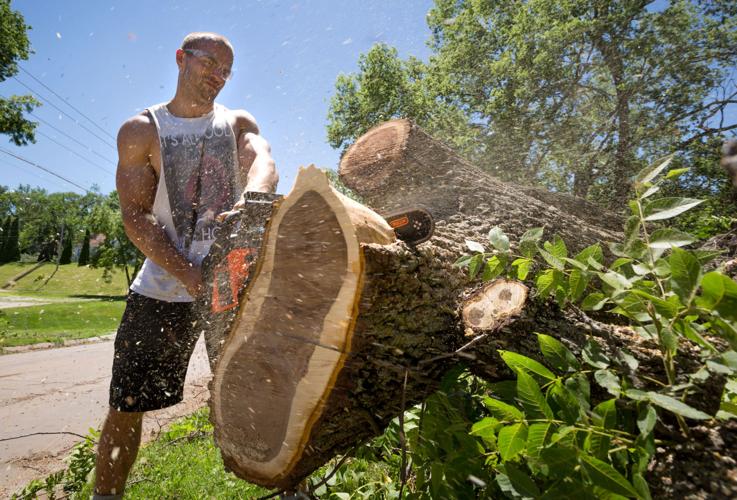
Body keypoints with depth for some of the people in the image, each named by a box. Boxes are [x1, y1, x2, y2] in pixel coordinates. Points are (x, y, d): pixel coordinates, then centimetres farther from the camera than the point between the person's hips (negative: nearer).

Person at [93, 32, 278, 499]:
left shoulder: (239, 123, 8)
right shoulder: (141, 131, 4)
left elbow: (264, 164, -16)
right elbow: (136, 215, -6)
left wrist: (252, 200, -41)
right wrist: (188, 276, -20)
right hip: (163, 288, 0)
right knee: (126, 405, 7)